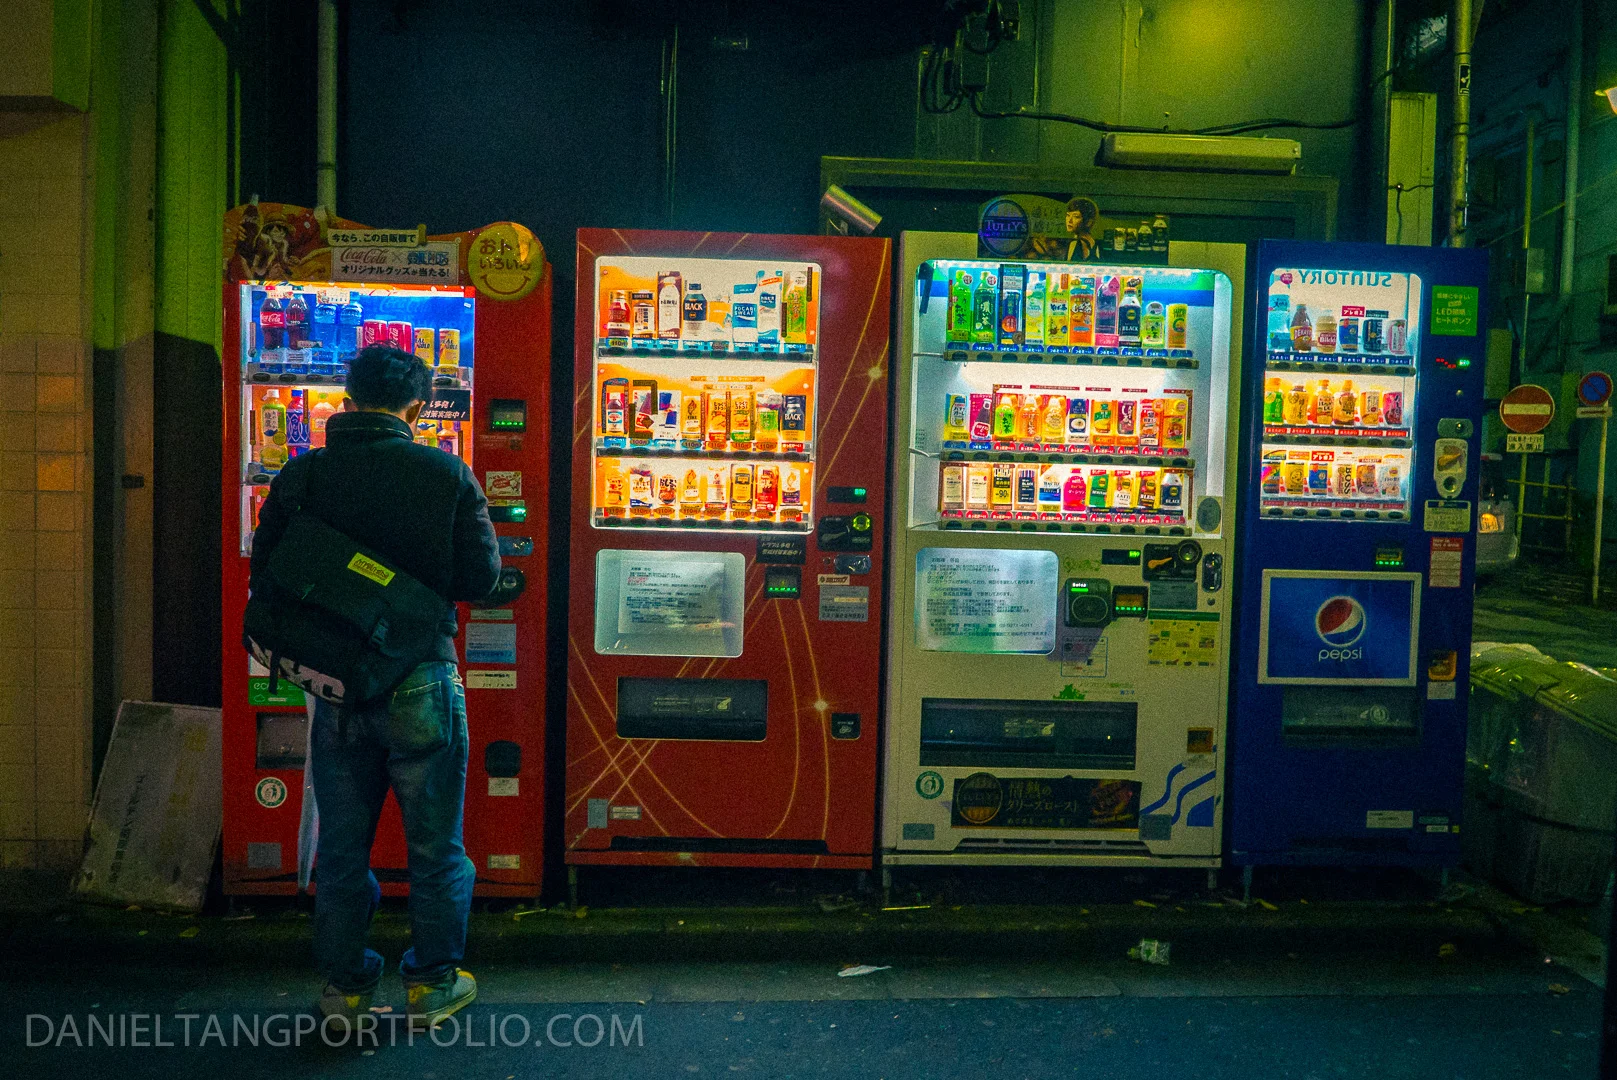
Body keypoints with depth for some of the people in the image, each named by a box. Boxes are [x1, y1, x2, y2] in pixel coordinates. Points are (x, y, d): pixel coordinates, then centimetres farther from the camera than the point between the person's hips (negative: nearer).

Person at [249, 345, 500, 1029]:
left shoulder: (302, 474, -3)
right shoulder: (447, 474, -10)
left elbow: (265, 573, 1)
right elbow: (481, 578, -8)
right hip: (421, 683, -2)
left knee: (340, 845, 18)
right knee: (435, 845, 13)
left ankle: (344, 988, 29)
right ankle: (431, 985, 25)